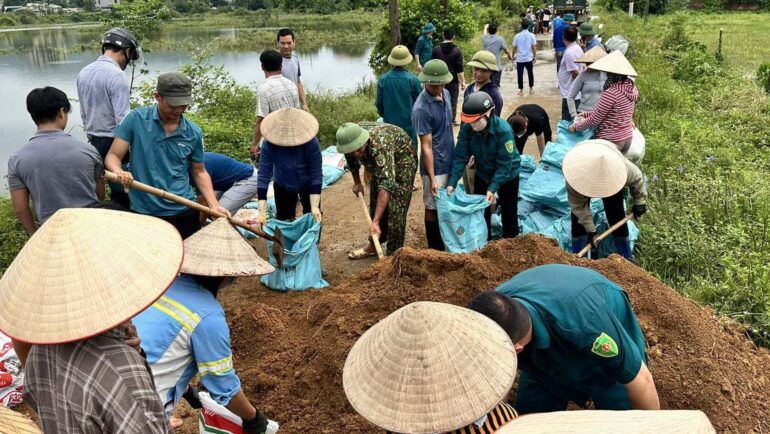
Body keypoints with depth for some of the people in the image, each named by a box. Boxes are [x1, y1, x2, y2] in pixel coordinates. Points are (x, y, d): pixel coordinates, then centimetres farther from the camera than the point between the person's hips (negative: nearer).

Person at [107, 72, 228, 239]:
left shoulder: (193, 133, 0)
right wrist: (119, 171, -27)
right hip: (144, 213, -2)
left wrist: (214, 204, -3)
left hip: (184, 212, 2)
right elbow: (113, 156, -4)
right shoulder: (136, 119, -6)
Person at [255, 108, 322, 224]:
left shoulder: (311, 143, -34)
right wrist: (262, 212, -35)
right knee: (283, 219, 10)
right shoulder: (269, 143, -32)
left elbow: (316, 175, -28)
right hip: (282, 186, 1)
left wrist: (315, 207, -34)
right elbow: (263, 175, -30)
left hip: (307, 185, -1)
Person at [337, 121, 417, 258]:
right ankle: (374, 245, 26)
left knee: (396, 209, -12)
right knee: (375, 205, 11)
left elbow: (386, 185, -47)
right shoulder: (349, 140, -23)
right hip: (380, 164, 7)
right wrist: (357, 182, 15)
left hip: (402, 159, -6)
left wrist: (375, 222, -50)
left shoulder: (379, 145, -43)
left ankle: (393, 254, -2)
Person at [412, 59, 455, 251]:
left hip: (449, 162, 8)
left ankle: (445, 243, 36)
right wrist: (432, 178, -20)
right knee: (433, 208, 6)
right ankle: (435, 249, 21)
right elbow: (426, 147, -22)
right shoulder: (421, 109, -24)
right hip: (435, 166, -8)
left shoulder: (445, 94, 1)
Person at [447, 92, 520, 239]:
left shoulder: (503, 130, -32)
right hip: (482, 174, 4)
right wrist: (452, 182, -28)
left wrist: (492, 188, -35)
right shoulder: (467, 129, -21)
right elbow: (460, 156, -18)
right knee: (481, 212, 13)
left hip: (508, 175, -4)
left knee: (509, 213, 12)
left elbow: (504, 163, -30)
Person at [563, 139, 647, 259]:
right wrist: (590, 230, -32)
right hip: (583, 176, 0)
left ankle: (626, 257, 11)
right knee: (578, 214, -10)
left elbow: (637, 178, -18)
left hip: (610, 180, 1)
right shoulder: (575, 172, -46)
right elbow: (578, 204, -33)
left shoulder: (623, 167, -45)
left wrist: (639, 202, -8)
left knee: (616, 215, -3)